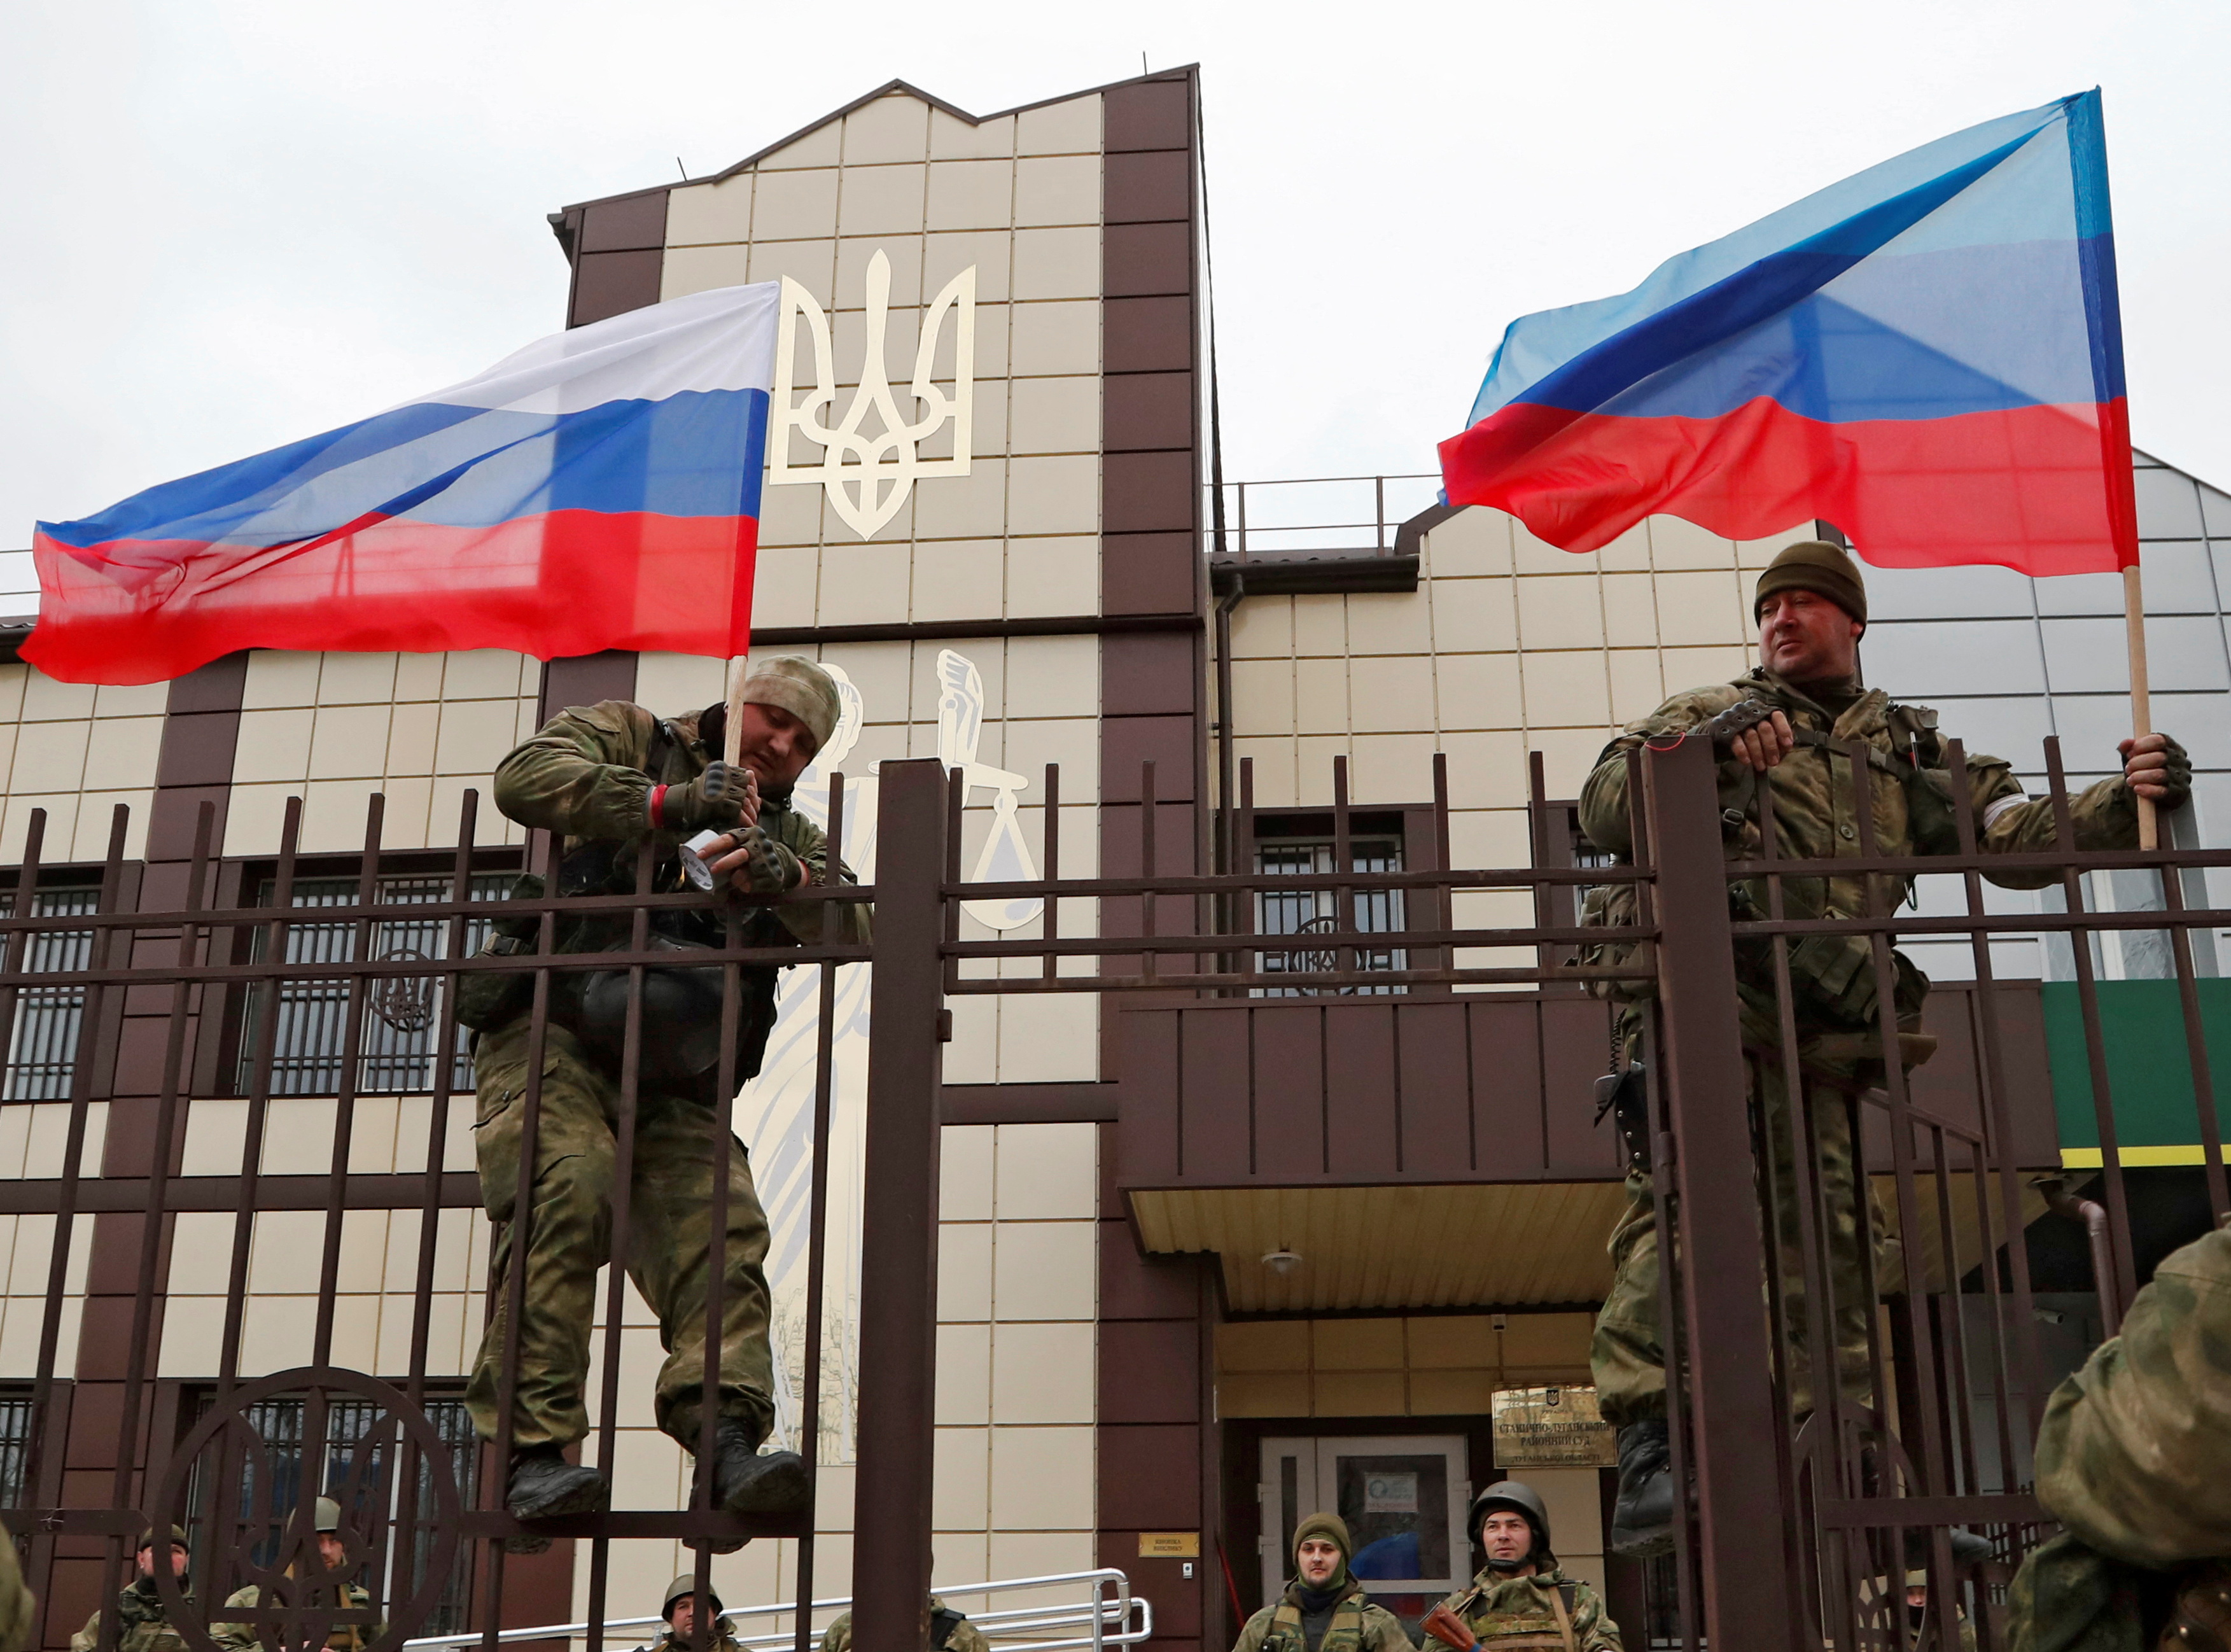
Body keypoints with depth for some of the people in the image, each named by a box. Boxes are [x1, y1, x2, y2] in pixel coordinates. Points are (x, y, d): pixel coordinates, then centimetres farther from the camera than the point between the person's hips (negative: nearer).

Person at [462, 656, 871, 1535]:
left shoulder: (791, 835, 23)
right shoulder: (630, 739, 12)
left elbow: (853, 931, 4)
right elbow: (525, 777, -9)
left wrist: (783, 877, -17)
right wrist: (668, 802, -18)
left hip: (677, 1075, 5)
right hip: (554, 1035, -4)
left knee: (719, 1226, -15)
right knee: (565, 1196, -25)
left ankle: (729, 1439, -26)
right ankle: (532, 1448, -27)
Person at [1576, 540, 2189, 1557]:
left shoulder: (1906, 749, 24)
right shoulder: (1709, 716, 13)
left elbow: (2014, 836, 16)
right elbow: (1603, 810, -1)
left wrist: (2125, 802, -1)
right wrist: (1702, 743, -17)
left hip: (1813, 1020, 5)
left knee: (1830, 1235, 5)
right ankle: (1647, 1455, -26)